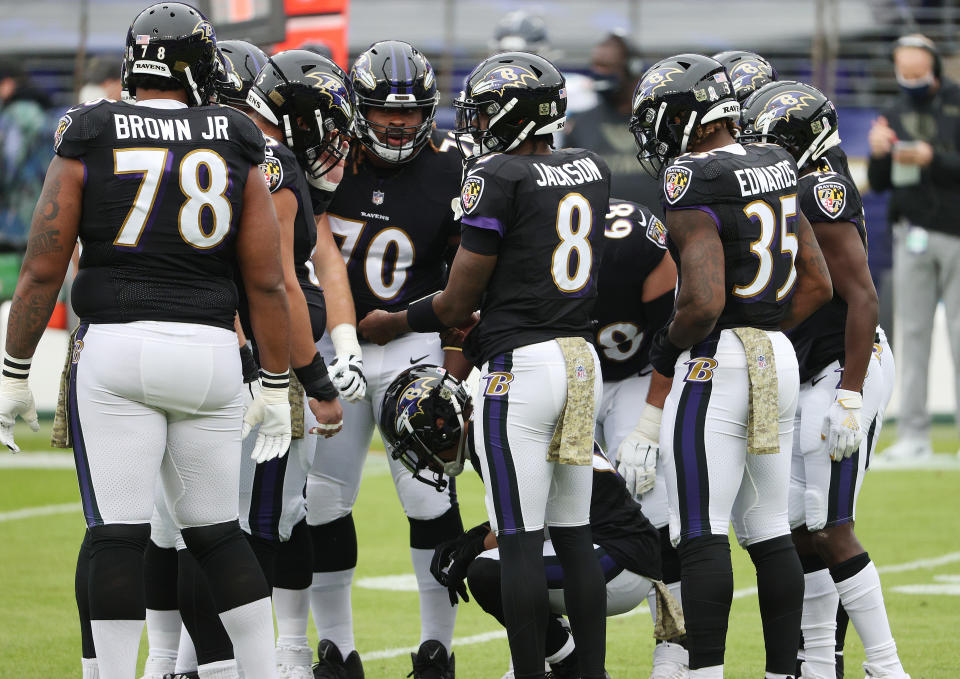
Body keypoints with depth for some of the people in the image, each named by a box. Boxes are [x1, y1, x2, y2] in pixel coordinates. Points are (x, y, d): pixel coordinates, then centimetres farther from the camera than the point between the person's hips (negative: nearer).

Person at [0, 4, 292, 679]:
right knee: (218, 532, 14)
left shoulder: (88, 140, 1)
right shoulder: (235, 147, 6)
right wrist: (276, 388, 13)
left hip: (116, 346, -2)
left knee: (118, 534, -3)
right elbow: (267, 281, 5)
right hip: (209, 347, 2)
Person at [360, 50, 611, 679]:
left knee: (522, 541, -4)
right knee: (575, 536, 12)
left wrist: (395, 323, 10)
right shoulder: (592, 170, 12)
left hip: (521, 363, -7)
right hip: (582, 357, 7)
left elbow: (458, 303, -6)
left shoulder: (497, 177, -9)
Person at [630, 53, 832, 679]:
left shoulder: (695, 186, -16)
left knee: (703, 534, -5)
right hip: (780, 360, 8)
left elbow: (704, 303, -24)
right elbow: (818, 285, 15)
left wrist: (667, 346, -6)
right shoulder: (776, 169, 11)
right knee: (770, 533, 12)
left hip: (717, 365, -8)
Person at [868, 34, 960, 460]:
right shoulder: (895, 116, 12)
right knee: (912, 332, 2)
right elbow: (879, 184, 11)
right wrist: (878, 155, -8)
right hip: (912, 232, 4)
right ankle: (913, 433, 3)